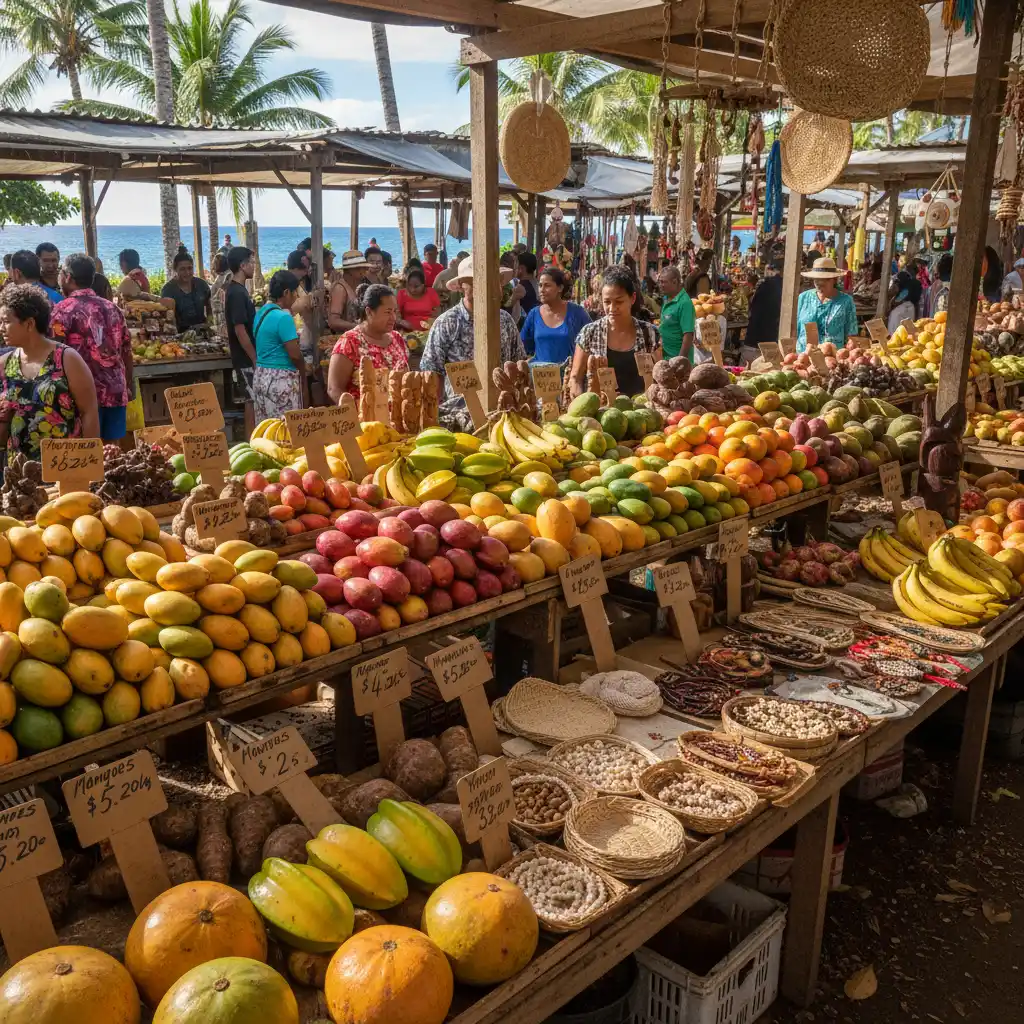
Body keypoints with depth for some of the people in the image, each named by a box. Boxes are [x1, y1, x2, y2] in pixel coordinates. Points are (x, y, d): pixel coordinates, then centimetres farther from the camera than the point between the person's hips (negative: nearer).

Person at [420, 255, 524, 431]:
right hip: (459, 407, -4)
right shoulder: (446, 323, -2)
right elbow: (432, 372, -1)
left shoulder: (505, 320, 10)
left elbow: (519, 365, 17)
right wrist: (436, 412, -9)